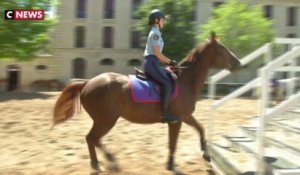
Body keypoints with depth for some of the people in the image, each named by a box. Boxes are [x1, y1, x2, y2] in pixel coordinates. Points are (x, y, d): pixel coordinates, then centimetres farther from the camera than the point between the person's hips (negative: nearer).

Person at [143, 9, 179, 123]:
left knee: (169, 79, 17)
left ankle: (166, 111, 20)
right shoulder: (155, 33, -9)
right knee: (167, 83, -21)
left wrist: (167, 62, 13)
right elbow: (157, 53, -16)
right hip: (151, 63, -11)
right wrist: (169, 62, -6)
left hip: (152, 63, 11)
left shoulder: (154, 32, 22)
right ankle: (165, 113, -22)